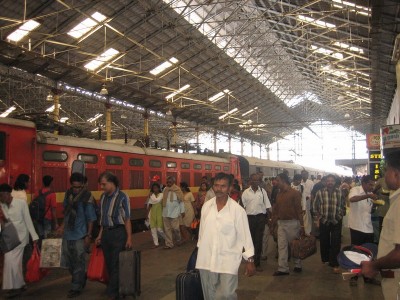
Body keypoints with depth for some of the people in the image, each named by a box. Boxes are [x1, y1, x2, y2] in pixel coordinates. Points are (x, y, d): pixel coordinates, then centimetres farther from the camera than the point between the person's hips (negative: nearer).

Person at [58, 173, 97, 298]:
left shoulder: (87, 197, -14)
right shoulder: (68, 194, 1)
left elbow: (91, 218, -11)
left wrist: (88, 236, -12)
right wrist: (63, 226, 7)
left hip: (80, 236, -6)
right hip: (67, 234, 6)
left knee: (79, 262, 4)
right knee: (68, 261, 17)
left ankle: (76, 287, 18)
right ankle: (81, 278, 38)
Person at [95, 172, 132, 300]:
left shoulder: (122, 197, -13)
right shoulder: (103, 197, 6)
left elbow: (127, 219, -12)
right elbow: (102, 218, 14)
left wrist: (129, 238, -13)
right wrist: (100, 235, 14)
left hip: (118, 233, -6)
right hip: (106, 233, 6)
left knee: (116, 264, 0)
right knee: (109, 263, 14)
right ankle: (115, 289, 30)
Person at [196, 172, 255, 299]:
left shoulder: (237, 210, -10)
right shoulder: (206, 206, 1)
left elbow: (245, 235, -7)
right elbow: (202, 231, 9)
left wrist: (250, 260, -7)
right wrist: (200, 251, 14)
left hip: (228, 260, -4)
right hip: (206, 259, 4)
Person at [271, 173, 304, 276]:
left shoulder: (295, 193, -8)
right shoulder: (279, 194, 10)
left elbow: (299, 210, -10)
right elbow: (276, 209, 13)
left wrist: (302, 225, -12)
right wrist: (273, 223, 10)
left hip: (292, 223, -5)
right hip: (281, 223, 6)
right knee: (282, 246, 4)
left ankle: (297, 265, 27)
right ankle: (283, 268, 9)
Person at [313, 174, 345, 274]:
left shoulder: (340, 193, 1)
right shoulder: (320, 192, -2)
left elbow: (343, 206, 10)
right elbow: (315, 206, 3)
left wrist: (340, 216, 5)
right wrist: (318, 218, 2)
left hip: (336, 222, 0)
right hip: (324, 221, 0)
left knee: (336, 243, -2)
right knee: (324, 242, 11)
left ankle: (334, 264, 4)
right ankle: (325, 259, 31)